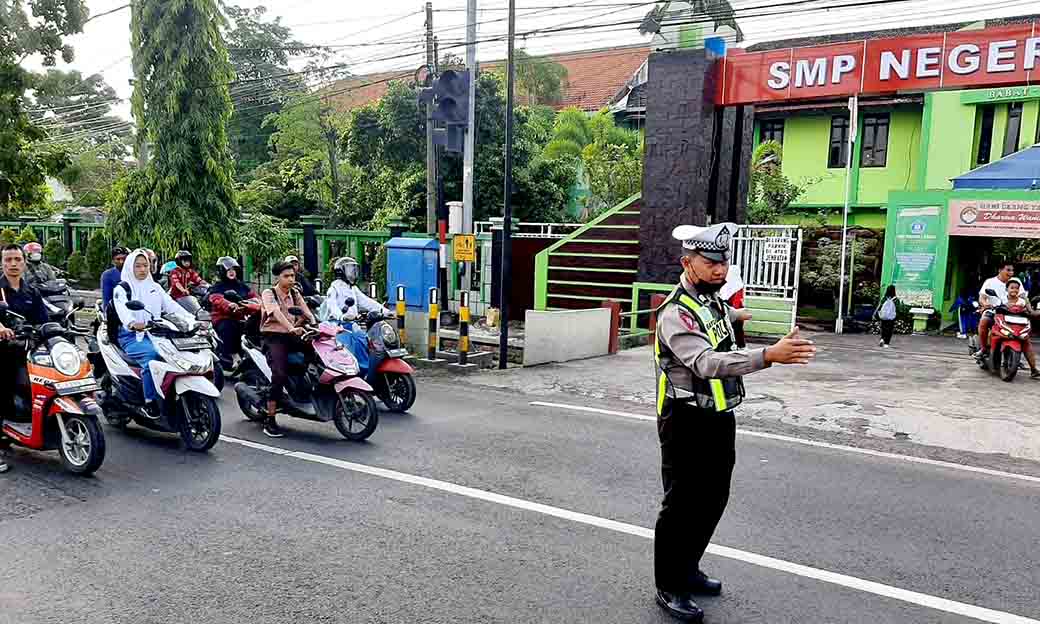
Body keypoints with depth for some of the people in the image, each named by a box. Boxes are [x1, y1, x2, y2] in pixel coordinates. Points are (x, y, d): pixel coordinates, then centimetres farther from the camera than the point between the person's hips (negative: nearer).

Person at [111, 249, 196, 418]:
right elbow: (122, 309, -18)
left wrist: (191, 319, -10)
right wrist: (133, 323, -42)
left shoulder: (154, 287, 19)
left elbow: (172, 305, 7)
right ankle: (150, 402, -28)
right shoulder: (121, 289, 3)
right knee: (152, 355, -36)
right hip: (132, 336, -4)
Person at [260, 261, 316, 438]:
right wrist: (292, 328, -40)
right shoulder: (269, 293, -3)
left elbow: (307, 313, 2)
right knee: (280, 374, -25)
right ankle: (269, 421, -19)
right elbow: (277, 314, -22)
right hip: (273, 336, -6)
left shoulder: (295, 293, 14)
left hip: (291, 335, 6)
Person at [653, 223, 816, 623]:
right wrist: (769, 355, -50)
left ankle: (688, 570, 37)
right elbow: (707, 362, -40)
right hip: (686, 423, -9)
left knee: (713, 500, 18)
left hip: (720, 419, 9)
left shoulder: (713, 299, 6)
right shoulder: (676, 313, -23)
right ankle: (668, 588, 18)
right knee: (681, 505, 2)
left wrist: (733, 316, 55)